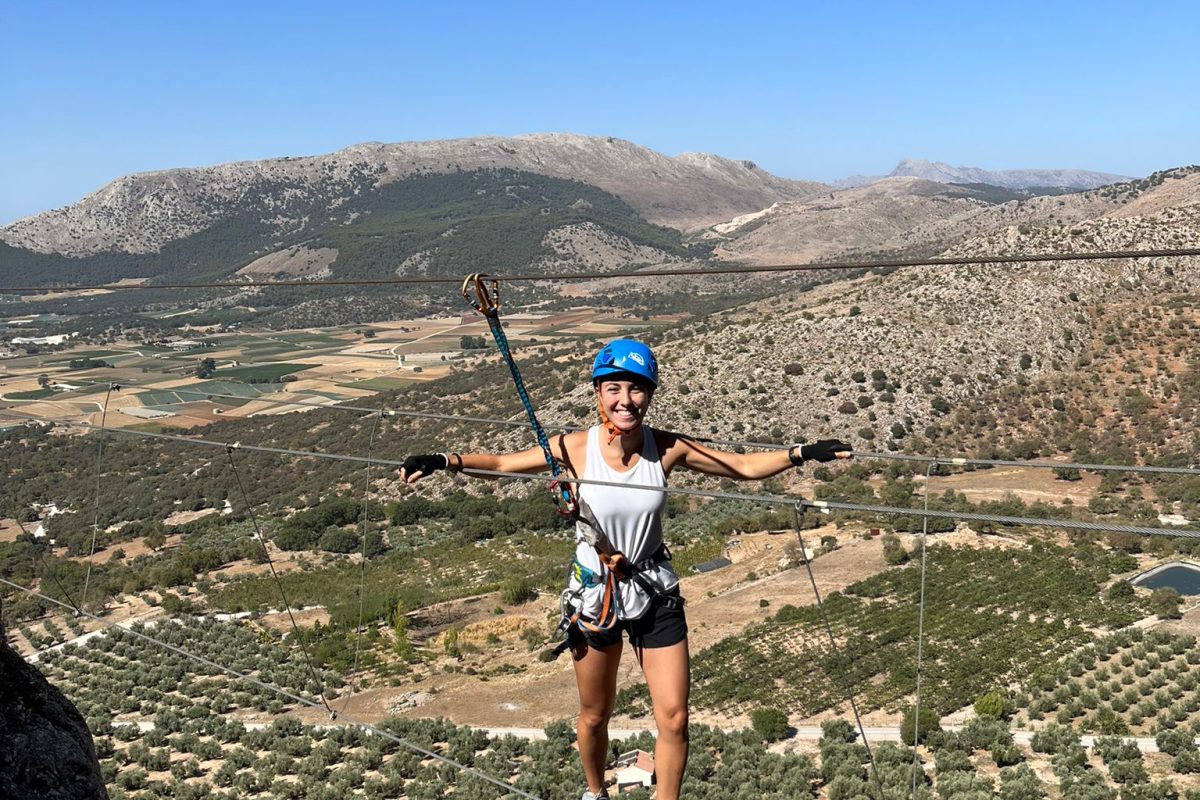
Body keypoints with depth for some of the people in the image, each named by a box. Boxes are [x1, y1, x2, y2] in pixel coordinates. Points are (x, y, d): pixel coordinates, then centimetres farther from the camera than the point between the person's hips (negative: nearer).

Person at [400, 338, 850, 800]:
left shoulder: (669, 449, -14)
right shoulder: (577, 448, -17)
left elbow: (745, 467, -4)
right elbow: (500, 463, -10)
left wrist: (803, 453, -14)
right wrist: (444, 461, -24)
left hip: (654, 593, 1)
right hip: (593, 593, -1)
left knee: (674, 719, 2)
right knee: (594, 717, 18)